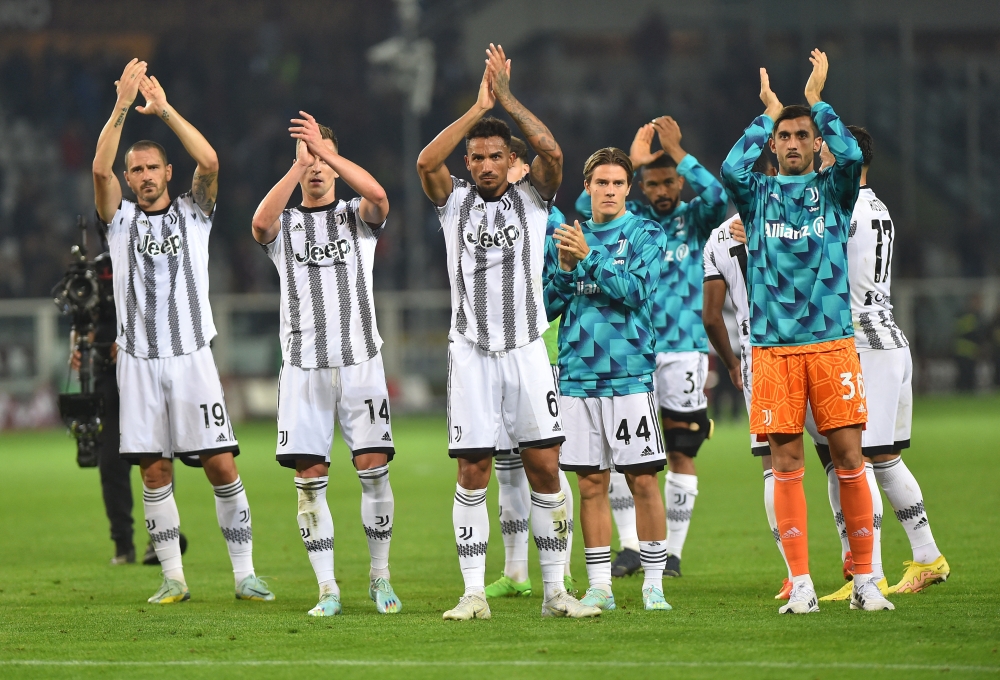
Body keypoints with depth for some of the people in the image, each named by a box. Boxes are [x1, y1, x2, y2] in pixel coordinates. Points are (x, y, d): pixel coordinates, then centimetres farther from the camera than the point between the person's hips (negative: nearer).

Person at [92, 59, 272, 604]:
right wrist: (122, 107, -15)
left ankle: (244, 574, -1)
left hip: (191, 355, -1)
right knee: (154, 472, 1)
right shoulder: (121, 219, 9)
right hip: (139, 360, 1)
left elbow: (209, 162, -9)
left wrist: (164, 110, -12)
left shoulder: (193, 213, 8)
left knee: (221, 466, -6)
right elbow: (100, 169, -8)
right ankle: (173, 579, 8)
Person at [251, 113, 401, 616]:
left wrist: (324, 150, -21)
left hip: (360, 361, -1)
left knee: (373, 469, -6)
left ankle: (380, 577, 8)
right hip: (303, 366, 1)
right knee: (310, 478, -3)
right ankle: (327, 589, 2)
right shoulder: (285, 226, 10)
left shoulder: (357, 217, 9)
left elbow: (378, 195, -16)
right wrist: (300, 163, -22)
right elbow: (260, 222, -16)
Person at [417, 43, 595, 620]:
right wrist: (479, 107, -13)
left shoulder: (532, 198, 6)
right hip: (472, 351, 0)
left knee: (545, 467, -2)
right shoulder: (455, 201, 7)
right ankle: (474, 592, 1)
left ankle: (556, 590, 3)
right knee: (473, 472, -2)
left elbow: (552, 152, -13)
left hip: (527, 349, 0)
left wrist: (507, 100, -10)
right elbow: (427, 162, -13)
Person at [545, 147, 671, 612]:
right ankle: (599, 587, 8)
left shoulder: (645, 234, 2)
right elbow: (547, 307, 12)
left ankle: (653, 585, 2)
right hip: (577, 375, 4)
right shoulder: (565, 238, 14)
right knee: (591, 482, 4)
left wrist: (588, 258, -18)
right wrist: (566, 269, -4)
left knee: (642, 480, -4)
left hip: (629, 372, -4)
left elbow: (636, 290, -13)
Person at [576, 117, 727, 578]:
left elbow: (717, 197, -16)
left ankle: (672, 551, 8)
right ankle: (630, 545, -1)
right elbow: (588, 205, -9)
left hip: (684, 347, -1)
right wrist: (632, 160, -11)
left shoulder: (694, 219, 6)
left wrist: (678, 152, -14)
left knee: (681, 453, 1)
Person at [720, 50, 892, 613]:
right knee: (787, 462, -1)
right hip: (773, 345, 1)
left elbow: (853, 157, -12)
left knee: (848, 456, -4)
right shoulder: (760, 193, 11)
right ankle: (801, 584, 1)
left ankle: (865, 580, 0)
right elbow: (732, 169, -11)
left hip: (832, 339, 0)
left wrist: (817, 100, -2)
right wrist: (769, 112, -1)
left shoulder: (833, 189, 10)